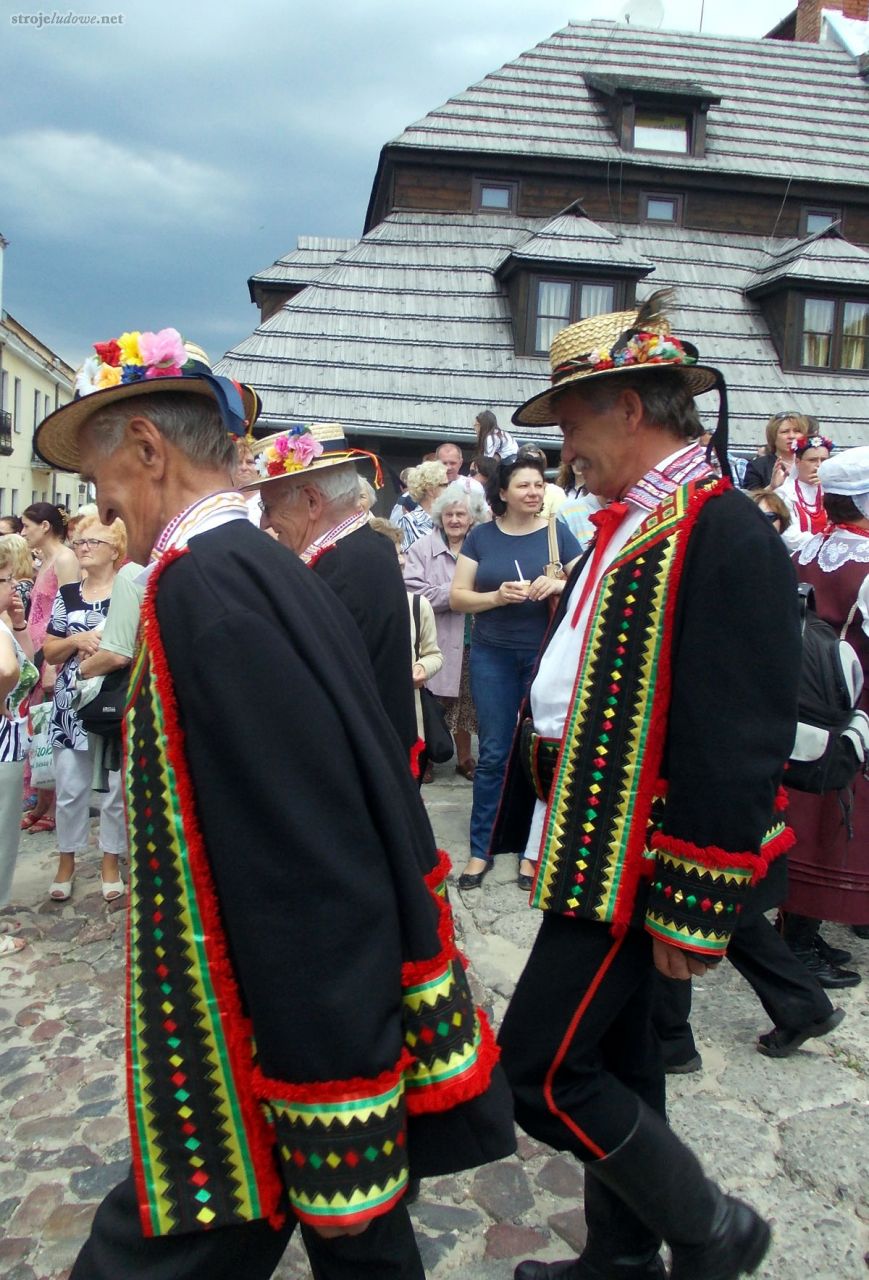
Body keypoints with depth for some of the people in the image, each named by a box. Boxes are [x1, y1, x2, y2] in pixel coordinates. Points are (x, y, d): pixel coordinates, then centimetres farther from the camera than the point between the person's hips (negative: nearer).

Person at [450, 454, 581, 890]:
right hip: (493, 656, 1)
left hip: (546, 655, 0)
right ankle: (481, 848, 16)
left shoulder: (557, 534, 0)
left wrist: (560, 586, -21)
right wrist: (496, 596, -18)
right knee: (493, 753, 5)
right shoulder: (480, 536, 2)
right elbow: (457, 596, 0)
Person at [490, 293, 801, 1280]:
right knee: (611, 1054, 20)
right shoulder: (629, 525, 11)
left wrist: (695, 913, -19)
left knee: (540, 1068, -1)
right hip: (591, 841, 9)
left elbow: (739, 745, -22)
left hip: (638, 859, -9)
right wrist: (550, 822, 15)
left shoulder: (727, 537, -19)